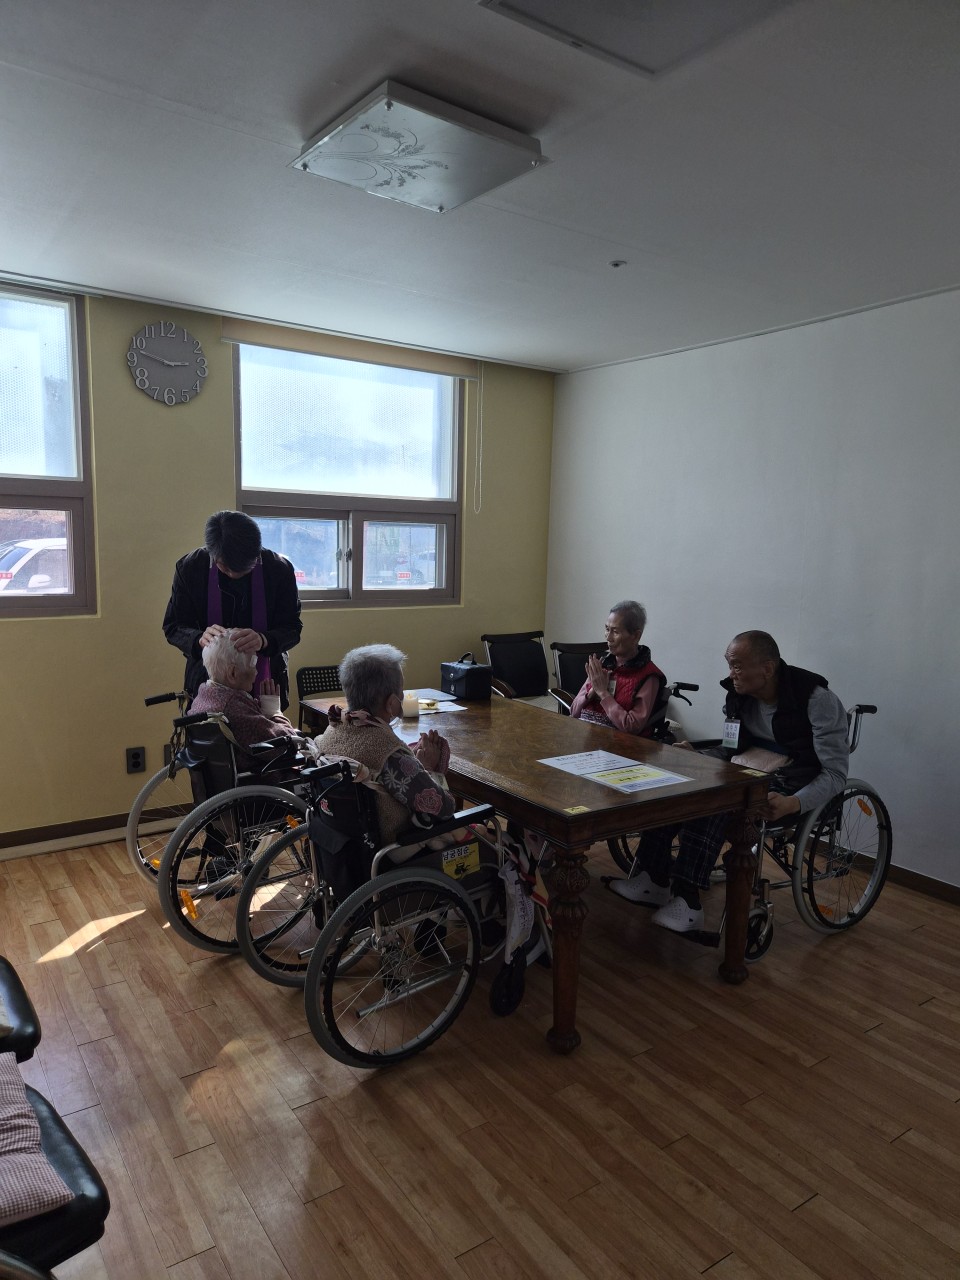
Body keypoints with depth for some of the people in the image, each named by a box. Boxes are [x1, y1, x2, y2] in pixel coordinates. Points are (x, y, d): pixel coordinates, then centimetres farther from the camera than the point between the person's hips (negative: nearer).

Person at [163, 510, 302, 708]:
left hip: (265, 684, 0)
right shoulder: (189, 568, -11)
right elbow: (172, 627, -4)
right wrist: (200, 638, -28)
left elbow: (292, 629, -8)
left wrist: (263, 640, -31)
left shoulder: (280, 569, -12)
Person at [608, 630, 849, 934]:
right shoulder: (738, 695, 1)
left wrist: (793, 804, -35)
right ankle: (653, 878, -12)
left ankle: (687, 902, -27)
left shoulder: (817, 700, -18)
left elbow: (835, 774, -18)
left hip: (792, 788, -7)